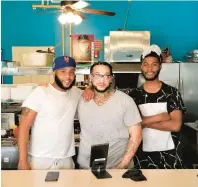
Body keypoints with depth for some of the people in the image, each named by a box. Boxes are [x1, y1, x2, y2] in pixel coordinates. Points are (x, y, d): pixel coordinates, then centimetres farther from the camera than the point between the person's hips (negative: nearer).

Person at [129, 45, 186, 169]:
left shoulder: (172, 93, -3)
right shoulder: (134, 95, 0)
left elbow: (176, 125, -14)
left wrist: (144, 122, -14)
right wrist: (160, 117, -15)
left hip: (169, 155, 0)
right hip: (143, 155, 1)